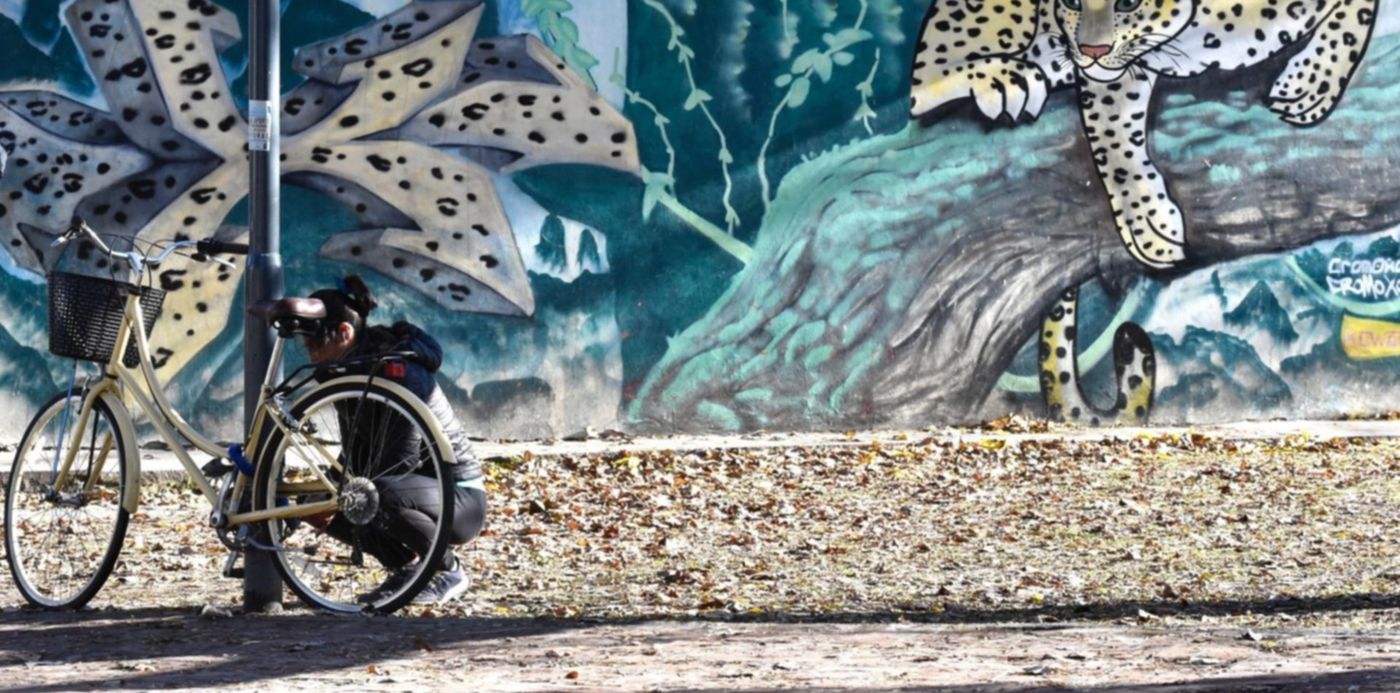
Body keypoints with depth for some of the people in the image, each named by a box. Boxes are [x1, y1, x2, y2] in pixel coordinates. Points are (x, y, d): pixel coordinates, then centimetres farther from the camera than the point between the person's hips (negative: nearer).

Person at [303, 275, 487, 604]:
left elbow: (400, 461, -26)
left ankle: (448, 571, -13)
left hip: (460, 499, -9)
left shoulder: (397, 370, -22)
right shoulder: (350, 372, 5)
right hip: (422, 487, 9)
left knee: (383, 495, -37)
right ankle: (404, 568, 9)